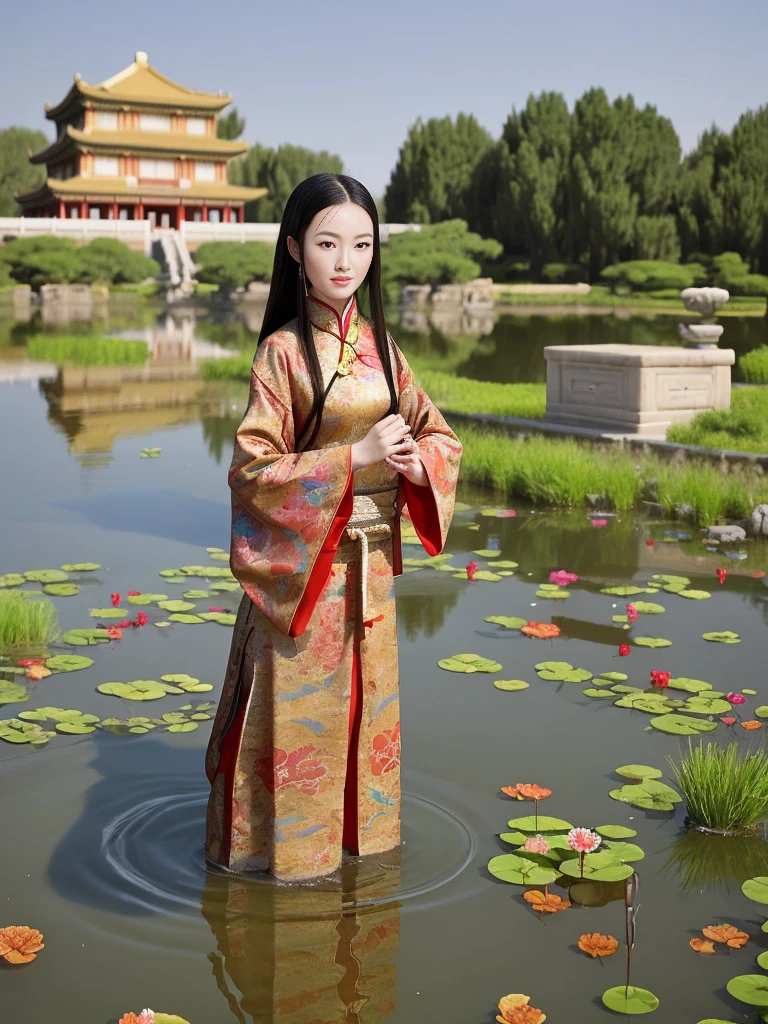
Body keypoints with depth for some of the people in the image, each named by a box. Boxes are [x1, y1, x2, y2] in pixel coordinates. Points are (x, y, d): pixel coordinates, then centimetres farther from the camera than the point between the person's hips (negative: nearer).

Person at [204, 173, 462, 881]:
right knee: (300, 705, 6)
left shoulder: (378, 343, 4)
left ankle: (358, 826, 35)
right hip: (302, 563, -5)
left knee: (365, 697, 16)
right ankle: (288, 845, 25)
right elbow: (252, 469, -17)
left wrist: (417, 462, -12)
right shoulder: (283, 350, -12)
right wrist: (356, 457, -22)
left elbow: (439, 433, 11)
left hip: (370, 562, 6)